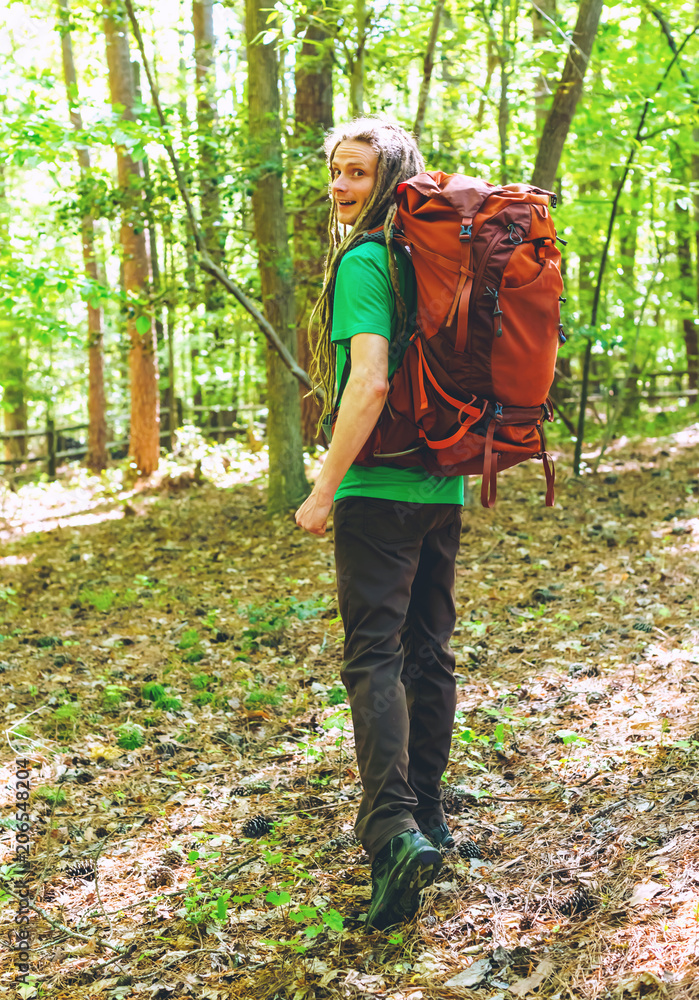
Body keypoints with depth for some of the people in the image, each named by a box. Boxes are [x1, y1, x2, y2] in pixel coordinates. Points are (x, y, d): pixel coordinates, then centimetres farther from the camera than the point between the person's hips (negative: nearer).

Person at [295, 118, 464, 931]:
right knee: (429, 651, 14)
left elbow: (369, 383, -22)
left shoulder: (364, 261, -12)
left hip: (381, 489, -8)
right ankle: (426, 812, 26)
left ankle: (395, 829, -20)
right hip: (444, 488, 8)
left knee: (374, 656, -9)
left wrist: (324, 489, -18)